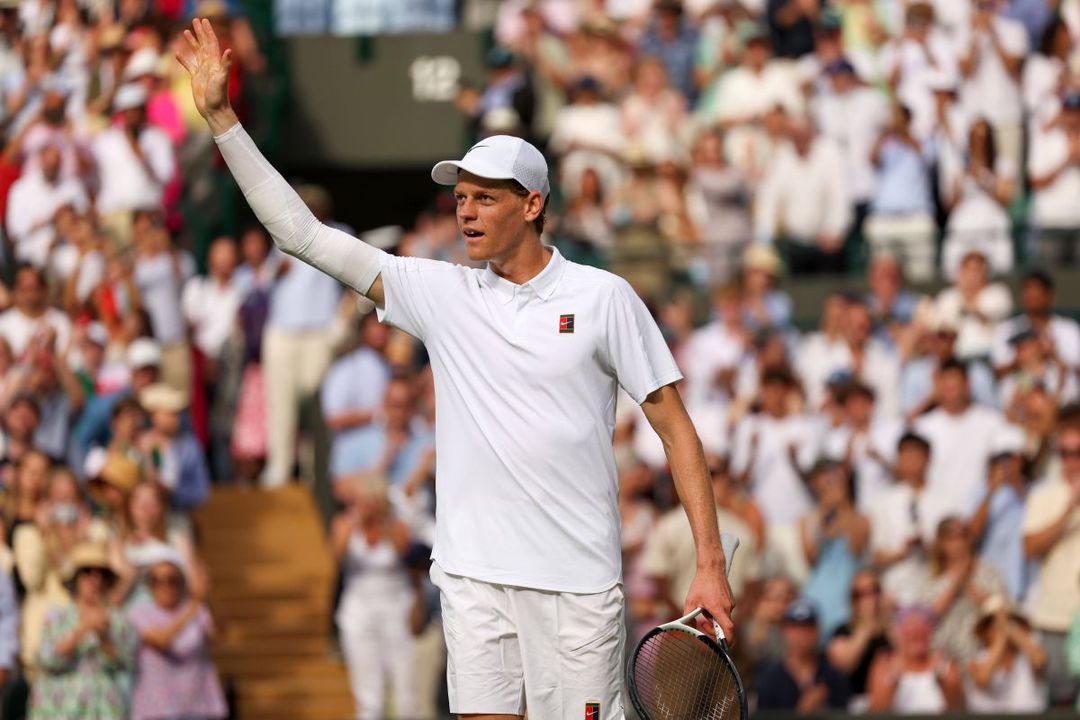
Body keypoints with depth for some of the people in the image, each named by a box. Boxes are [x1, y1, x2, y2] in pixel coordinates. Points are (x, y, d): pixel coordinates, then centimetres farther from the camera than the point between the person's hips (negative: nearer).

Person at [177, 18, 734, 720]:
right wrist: (221, 116, 1)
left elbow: (677, 429, 2)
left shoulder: (603, 297, 0)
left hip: (577, 582, -3)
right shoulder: (441, 292, 8)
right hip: (473, 576, 3)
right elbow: (301, 232, 7)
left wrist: (711, 565, -5)